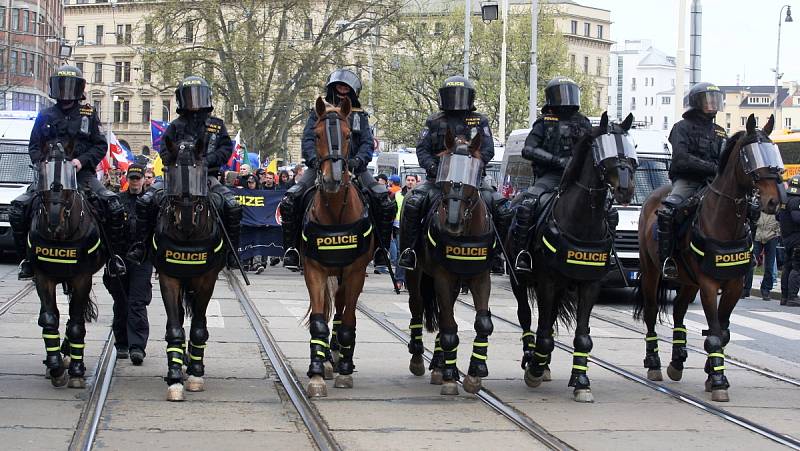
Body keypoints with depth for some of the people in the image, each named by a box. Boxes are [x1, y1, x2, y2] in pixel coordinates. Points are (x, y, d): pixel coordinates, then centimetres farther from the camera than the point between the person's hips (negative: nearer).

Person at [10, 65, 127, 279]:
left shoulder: (89, 114, 11)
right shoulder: (45, 116, 15)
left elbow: (100, 146, 7)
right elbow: (34, 147, 15)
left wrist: (82, 161, -11)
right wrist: (41, 163, -6)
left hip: (82, 173, -2)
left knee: (113, 206, -25)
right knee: (18, 209, -17)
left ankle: (116, 254, -9)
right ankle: (27, 258, -3)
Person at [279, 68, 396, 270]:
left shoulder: (359, 116, 16)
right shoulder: (318, 113, 13)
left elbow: (367, 142, 3)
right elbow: (308, 139, 1)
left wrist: (359, 160, -18)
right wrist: (314, 159, -19)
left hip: (352, 168, 1)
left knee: (385, 201, -19)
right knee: (290, 200, -21)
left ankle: (381, 249, -10)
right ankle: (291, 248, -12)